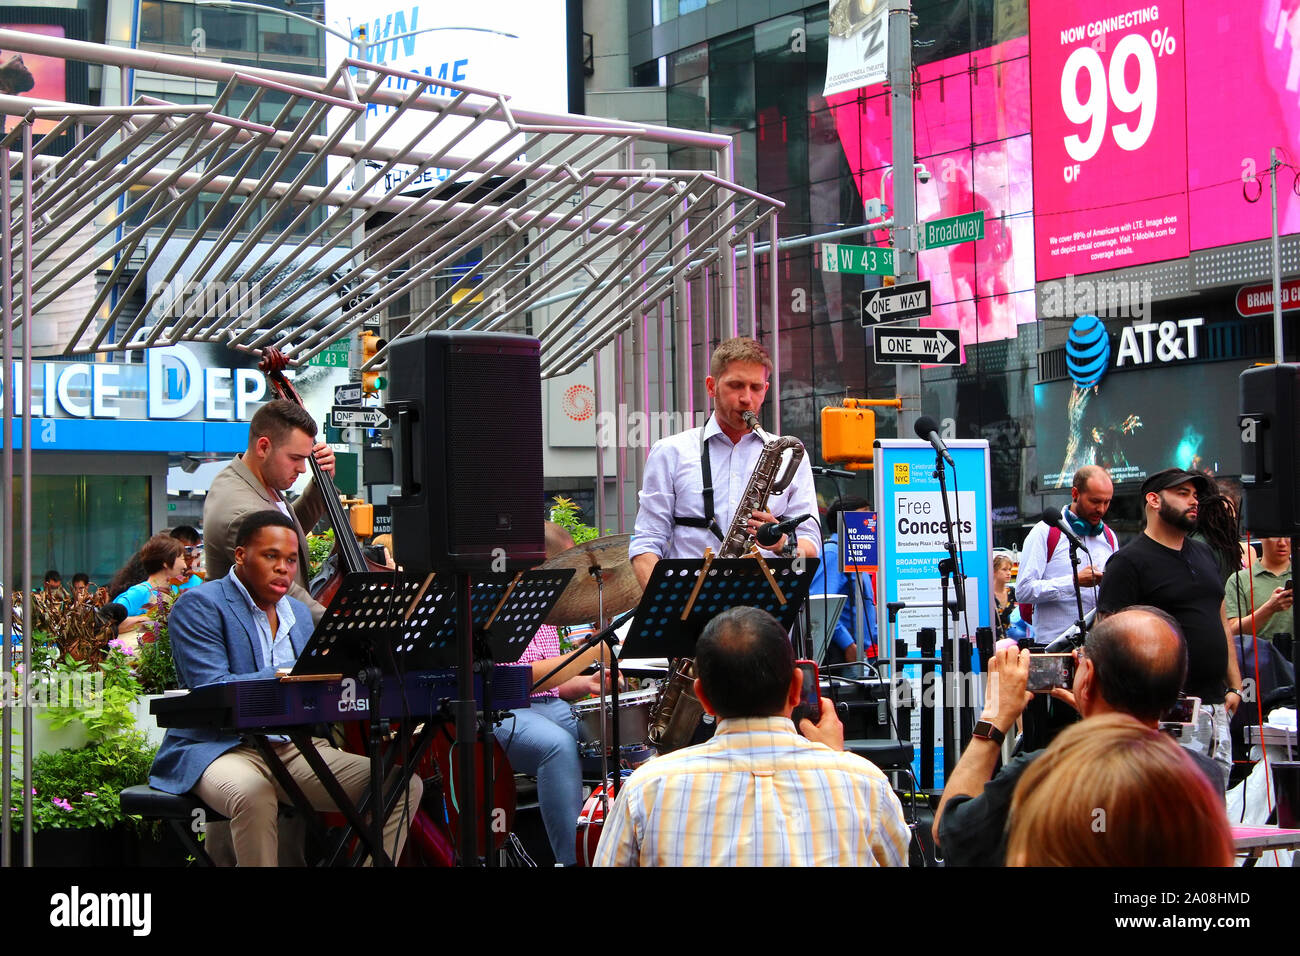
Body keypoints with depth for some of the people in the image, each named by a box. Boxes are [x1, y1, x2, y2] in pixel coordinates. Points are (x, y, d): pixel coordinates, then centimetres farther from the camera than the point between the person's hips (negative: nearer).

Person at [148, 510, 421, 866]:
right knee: (252, 792, -42)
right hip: (221, 747, -6)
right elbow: (210, 689, -17)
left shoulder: (299, 613, 20)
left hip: (294, 748, 7)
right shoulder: (199, 606, -4)